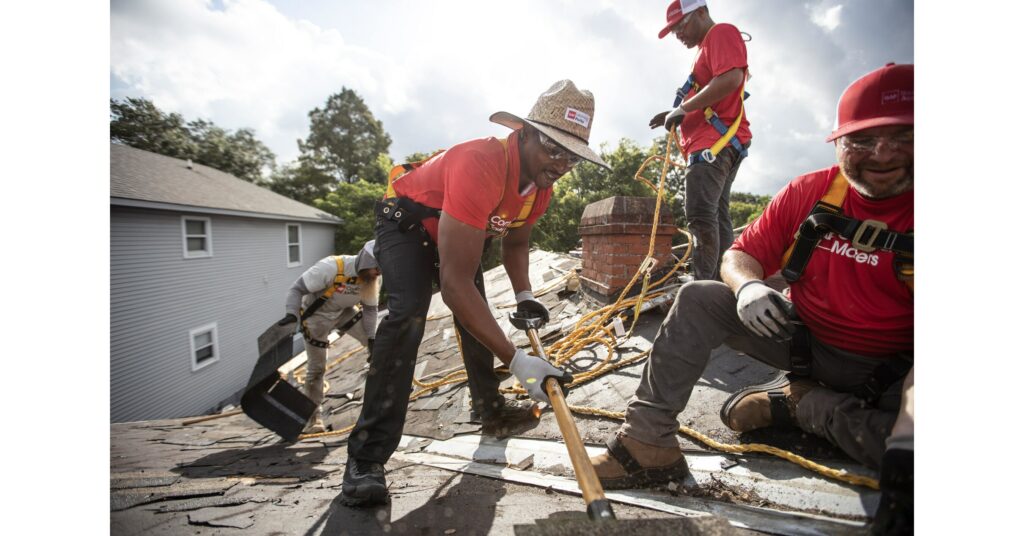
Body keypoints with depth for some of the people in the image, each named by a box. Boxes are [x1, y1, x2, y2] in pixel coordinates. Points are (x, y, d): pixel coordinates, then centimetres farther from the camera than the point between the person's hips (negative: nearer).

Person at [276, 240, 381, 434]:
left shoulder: (372, 278, -16)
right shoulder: (330, 267, -35)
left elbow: (370, 308, -4)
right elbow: (297, 289, -27)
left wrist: (372, 337, -9)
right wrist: (291, 314, -41)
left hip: (344, 312, 5)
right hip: (317, 316, -4)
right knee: (316, 367, 3)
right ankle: (313, 415, 23)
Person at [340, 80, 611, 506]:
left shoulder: (541, 183, -14)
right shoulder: (480, 165, -41)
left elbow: (515, 241, 5)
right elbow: (455, 284, -45)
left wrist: (524, 296, -12)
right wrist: (515, 360, -46)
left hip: (456, 229, 8)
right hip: (406, 221, -8)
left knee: (477, 316, 10)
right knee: (409, 314, -29)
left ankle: (491, 409, 30)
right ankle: (366, 456, -20)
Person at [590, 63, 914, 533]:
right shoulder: (807, 192, -5)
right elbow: (741, 254, -4)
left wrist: (906, 440, -38)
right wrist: (748, 285, -30)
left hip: (889, 372, -2)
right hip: (802, 338, 2)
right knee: (698, 298, -17)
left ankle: (798, 401, -5)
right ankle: (649, 436, -22)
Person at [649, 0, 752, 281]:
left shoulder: (722, 33, 1)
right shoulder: (707, 48, 29)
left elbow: (731, 79, -18)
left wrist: (683, 108, -12)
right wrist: (676, 115, 14)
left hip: (715, 143, -11)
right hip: (714, 145, 11)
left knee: (700, 215, -20)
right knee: (717, 217, 7)